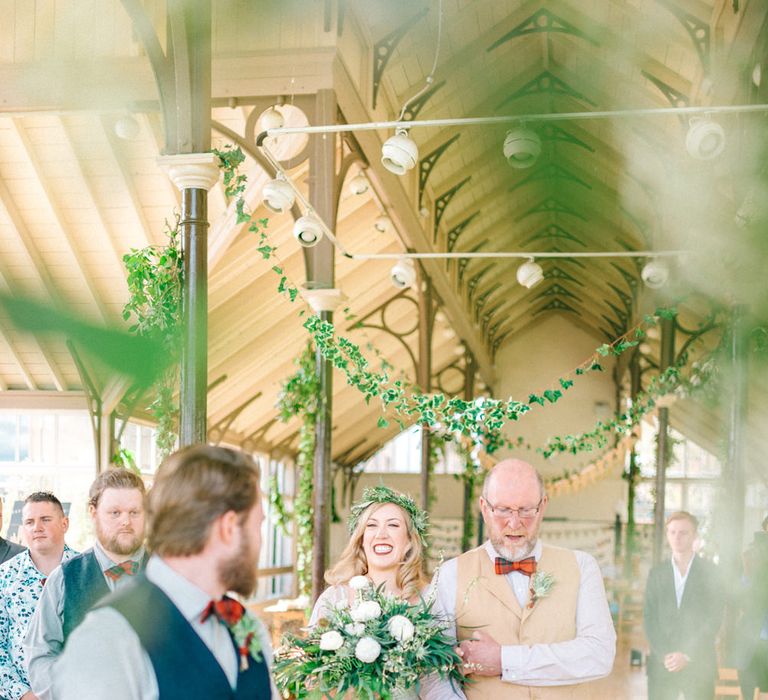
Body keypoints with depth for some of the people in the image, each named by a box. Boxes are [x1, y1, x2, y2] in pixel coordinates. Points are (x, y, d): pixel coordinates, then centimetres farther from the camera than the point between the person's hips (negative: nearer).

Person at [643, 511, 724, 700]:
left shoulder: (710, 572, 3)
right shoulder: (656, 573, 10)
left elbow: (714, 619, -3)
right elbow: (649, 618, 5)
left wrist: (687, 655, -10)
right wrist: (664, 655, -8)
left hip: (699, 662, -2)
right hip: (662, 663, 2)